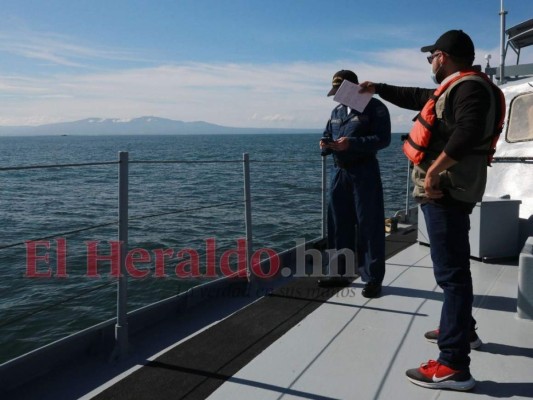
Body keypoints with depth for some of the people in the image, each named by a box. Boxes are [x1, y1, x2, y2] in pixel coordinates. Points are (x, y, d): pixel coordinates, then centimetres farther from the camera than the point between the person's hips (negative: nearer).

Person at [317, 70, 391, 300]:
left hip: (364, 173, -6)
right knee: (338, 225, 9)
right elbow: (328, 137, 21)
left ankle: (373, 278, 4)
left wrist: (351, 143, -23)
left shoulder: (375, 108, -3)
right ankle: (340, 273, 20)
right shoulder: (336, 111, 17)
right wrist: (326, 145, -4)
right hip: (338, 172, 7)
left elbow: (383, 139, -12)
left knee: (369, 226, -3)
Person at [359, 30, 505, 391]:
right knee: (453, 267, 22)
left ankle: (454, 366, -11)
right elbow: (415, 97, 33)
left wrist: (434, 169, -27)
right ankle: (464, 330, 39)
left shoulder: (469, 87, -14)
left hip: (447, 192, -11)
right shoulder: (455, 88, 19)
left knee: (451, 272, -13)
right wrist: (377, 88, 41)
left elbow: (469, 131, -31)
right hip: (445, 191, 11)